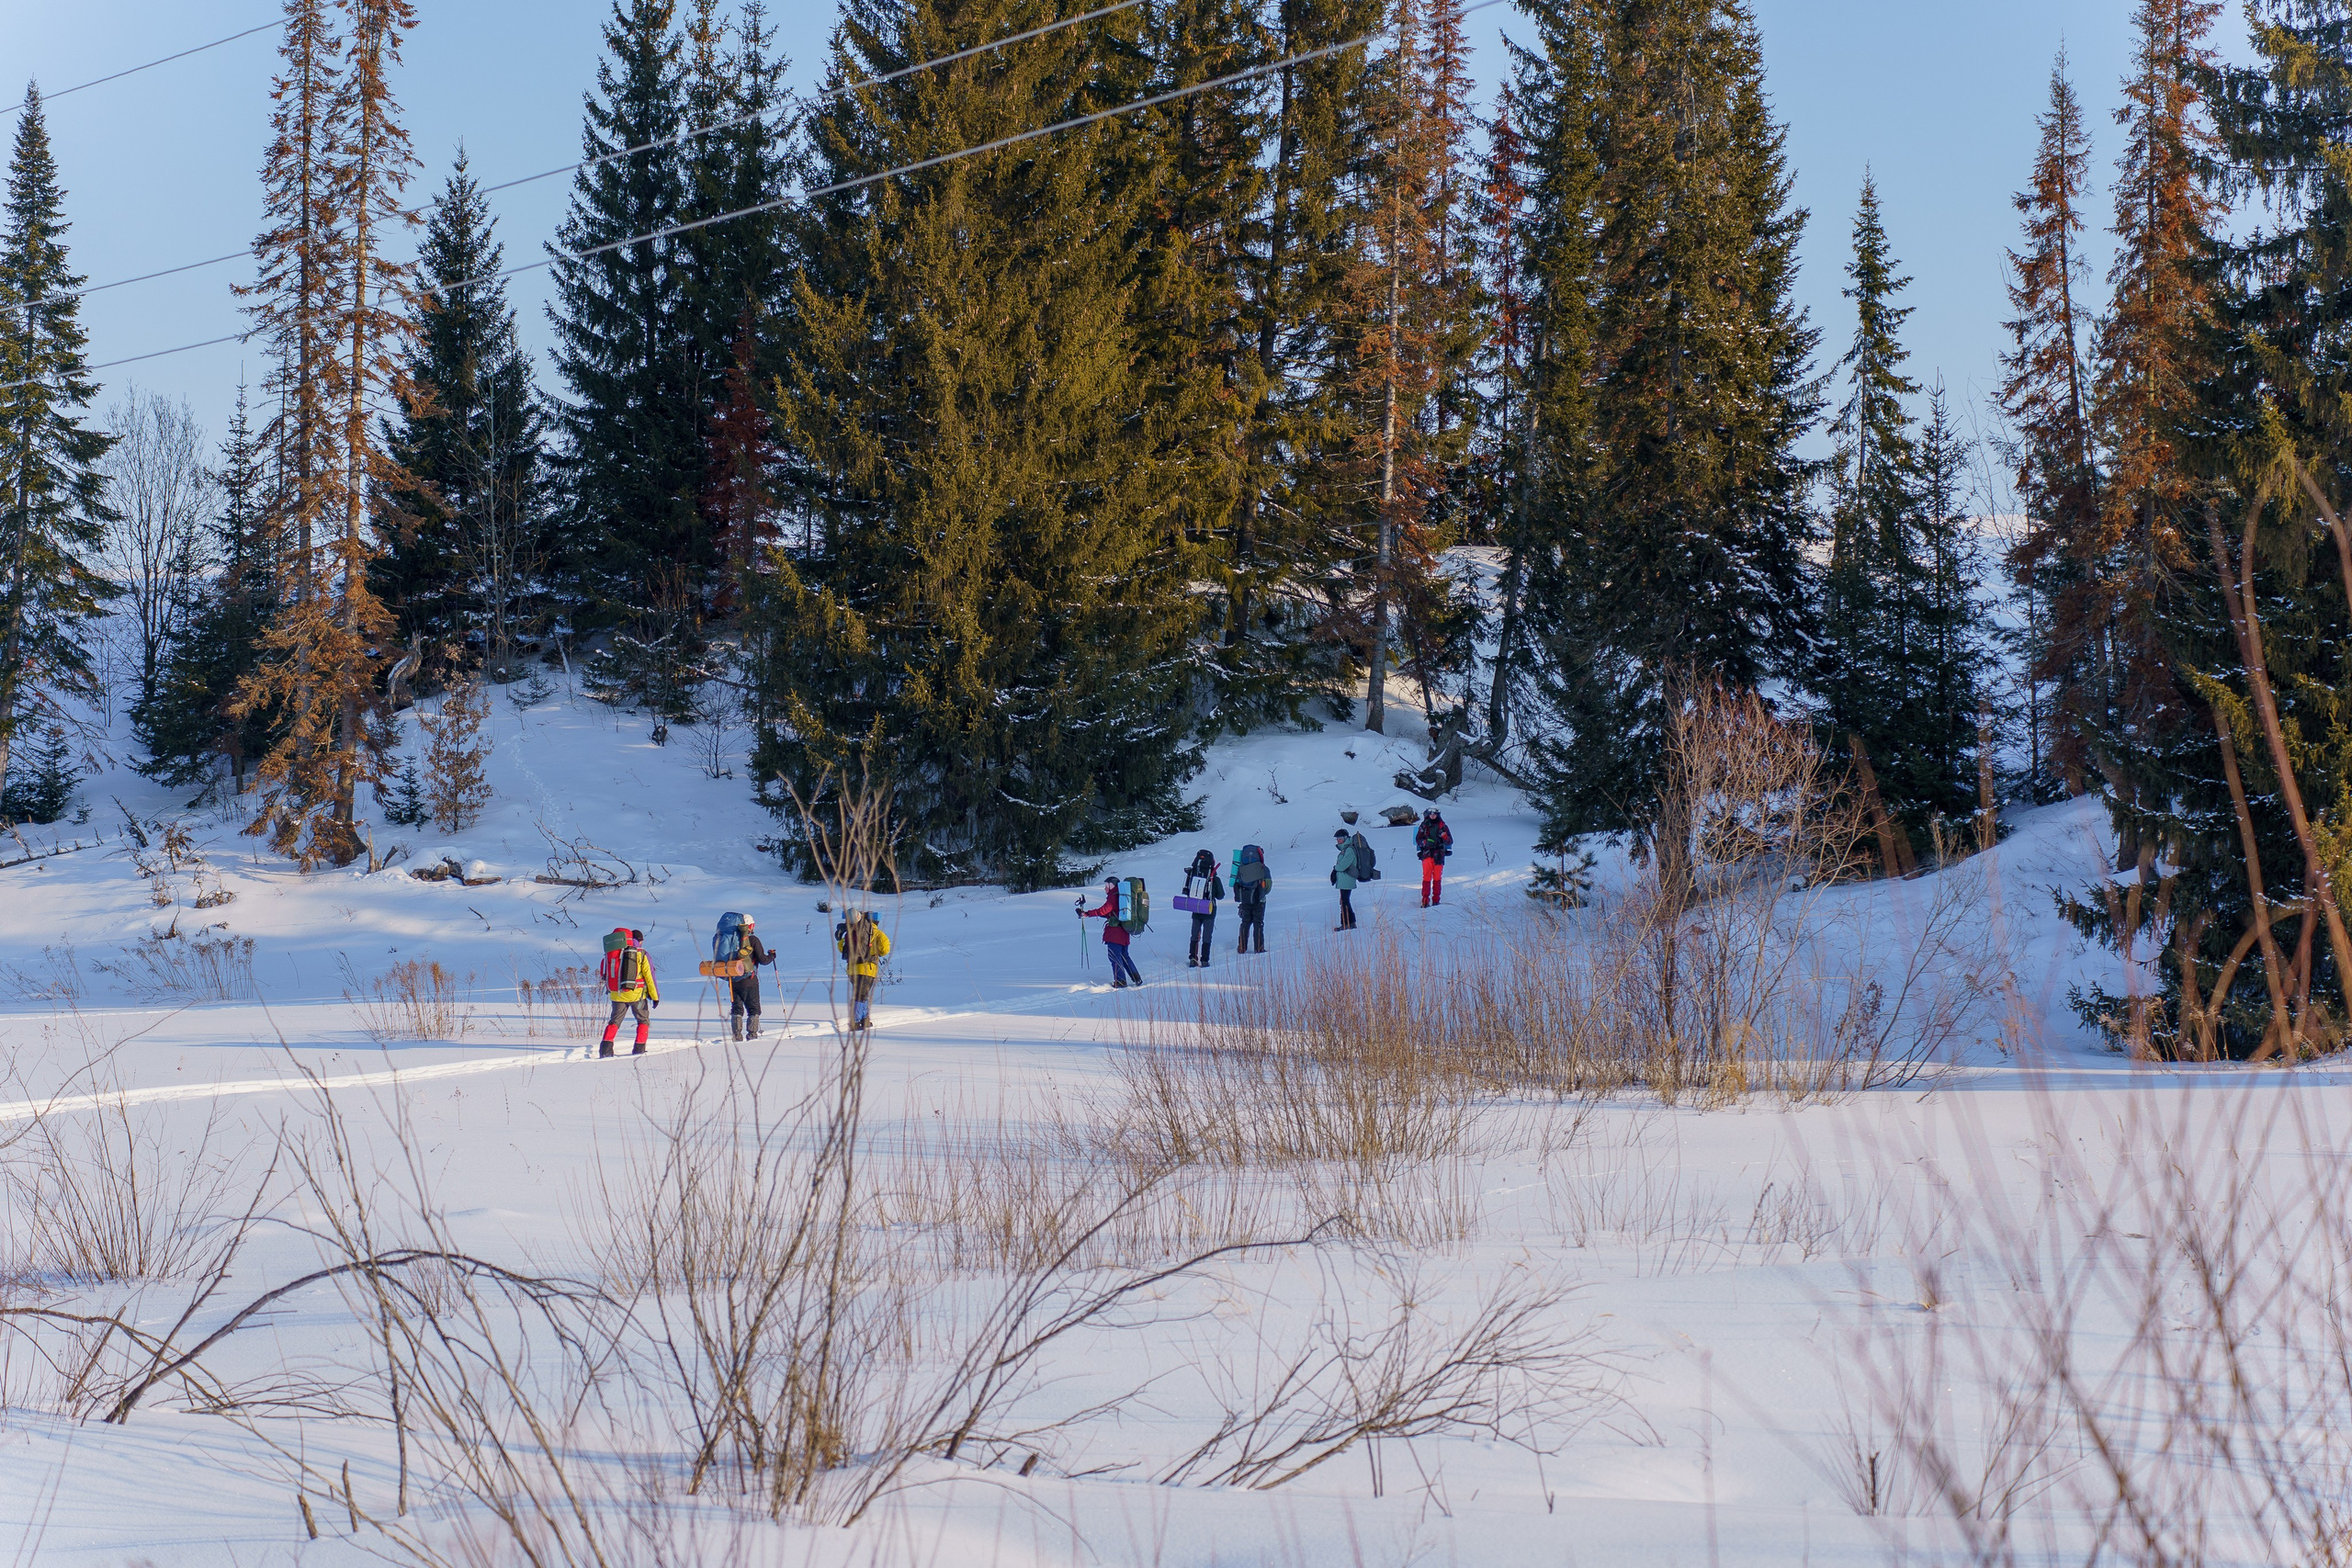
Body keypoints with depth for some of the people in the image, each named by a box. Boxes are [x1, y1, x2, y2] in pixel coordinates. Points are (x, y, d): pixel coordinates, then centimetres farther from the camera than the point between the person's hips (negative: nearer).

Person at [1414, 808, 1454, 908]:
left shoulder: (1442, 826, 8)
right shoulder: (1424, 826, 10)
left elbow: (1450, 841, 8)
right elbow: (1418, 839, 12)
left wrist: (1444, 836, -15)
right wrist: (1425, 842, -9)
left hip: (1439, 854, 0)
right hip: (1427, 853, 0)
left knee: (1437, 877, 2)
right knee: (1426, 877, -8)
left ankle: (1436, 899, 9)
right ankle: (1425, 900, -10)